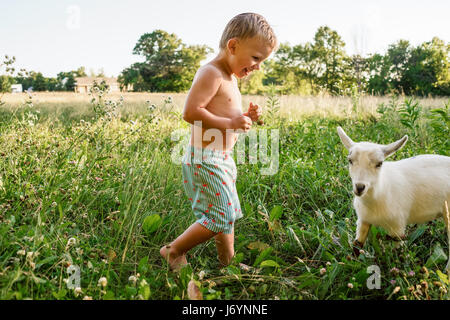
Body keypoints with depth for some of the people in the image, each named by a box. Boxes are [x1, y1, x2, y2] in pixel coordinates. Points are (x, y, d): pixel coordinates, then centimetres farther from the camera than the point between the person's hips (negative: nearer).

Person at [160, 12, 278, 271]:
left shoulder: (231, 78, 17)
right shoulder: (212, 73, -16)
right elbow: (191, 112, -24)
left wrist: (246, 117, 5)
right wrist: (230, 123, -21)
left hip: (222, 159, 11)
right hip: (206, 159, -10)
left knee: (227, 213, 17)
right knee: (221, 216, -8)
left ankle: (228, 262, 30)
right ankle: (174, 251, 7)